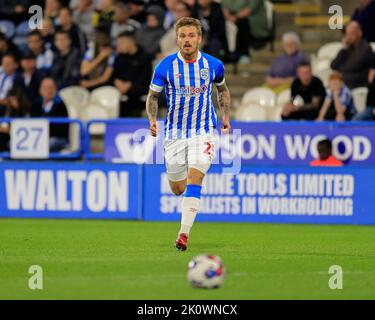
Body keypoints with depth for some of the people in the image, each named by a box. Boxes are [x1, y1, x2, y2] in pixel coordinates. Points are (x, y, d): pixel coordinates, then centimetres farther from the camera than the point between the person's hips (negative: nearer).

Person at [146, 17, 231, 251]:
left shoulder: (213, 65, -3)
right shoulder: (166, 66, -7)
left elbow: (222, 89, 17)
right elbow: (153, 96, 4)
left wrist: (226, 116, 7)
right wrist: (153, 120, -12)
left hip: (203, 131, -1)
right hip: (175, 133, 1)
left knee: (194, 180, -20)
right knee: (177, 188, 9)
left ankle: (184, 234, -21)